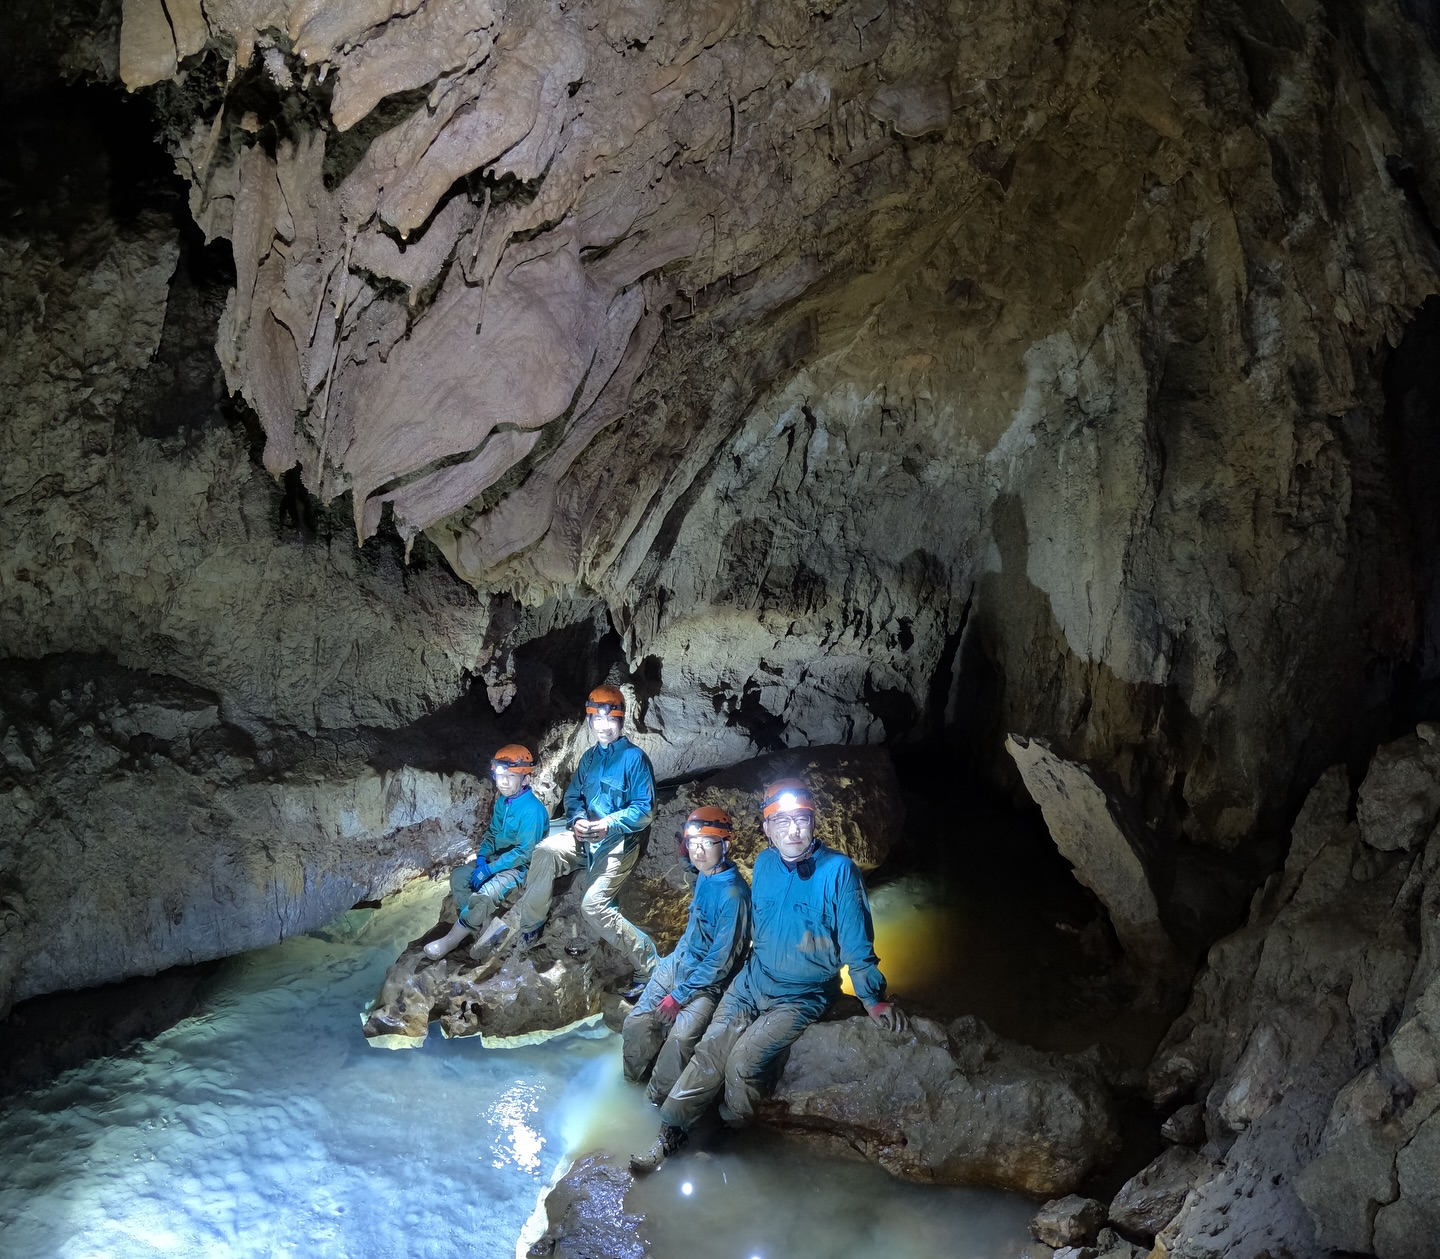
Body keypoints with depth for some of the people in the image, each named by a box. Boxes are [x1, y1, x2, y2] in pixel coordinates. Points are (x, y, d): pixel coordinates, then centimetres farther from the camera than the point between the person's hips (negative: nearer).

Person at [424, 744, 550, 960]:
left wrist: (490, 869, -23)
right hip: (498, 858, 9)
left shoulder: (532, 809, -23)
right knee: (459, 874, -6)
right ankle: (483, 926, -12)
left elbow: (525, 852, -24)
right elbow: (492, 833, 14)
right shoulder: (502, 802, 3)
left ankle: (451, 940, -14)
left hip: (521, 867, -9)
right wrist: (481, 859, -5)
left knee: (487, 892, -29)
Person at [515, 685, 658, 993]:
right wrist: (577, 820, -8)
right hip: (586, 837, 6)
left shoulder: (634, 757, -9)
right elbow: (573, 797, 14)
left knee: (594, 905, -20)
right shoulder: (590, 757, 12)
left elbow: (645, 809, -14)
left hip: (618, 842, -6)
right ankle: (528, 930, -9)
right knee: (545, 851, -20)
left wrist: (610, 824, -25)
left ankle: (647, 963, -9)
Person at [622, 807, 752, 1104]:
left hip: (710, 978, -8)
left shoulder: (733, 894, -27)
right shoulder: (704, 874, -3)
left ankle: (658, 1099, -6)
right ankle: (631, 1082, 25)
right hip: (682, 959, 8)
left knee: (681, 1036, -27)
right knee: (636, 1022, 2)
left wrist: (680, 995, -18)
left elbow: (721, 960, -23)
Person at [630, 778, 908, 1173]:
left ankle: (730, 1137, 9)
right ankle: (670, 1134, 6)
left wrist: (874, 999, -7)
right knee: (710, 1051, -6)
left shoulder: (839, 870, -17)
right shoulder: (764, 864, 1)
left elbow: (855, 942, -9)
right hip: (753, 980, 5)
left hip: (803, 996, -5)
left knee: (745, 1060, -17)